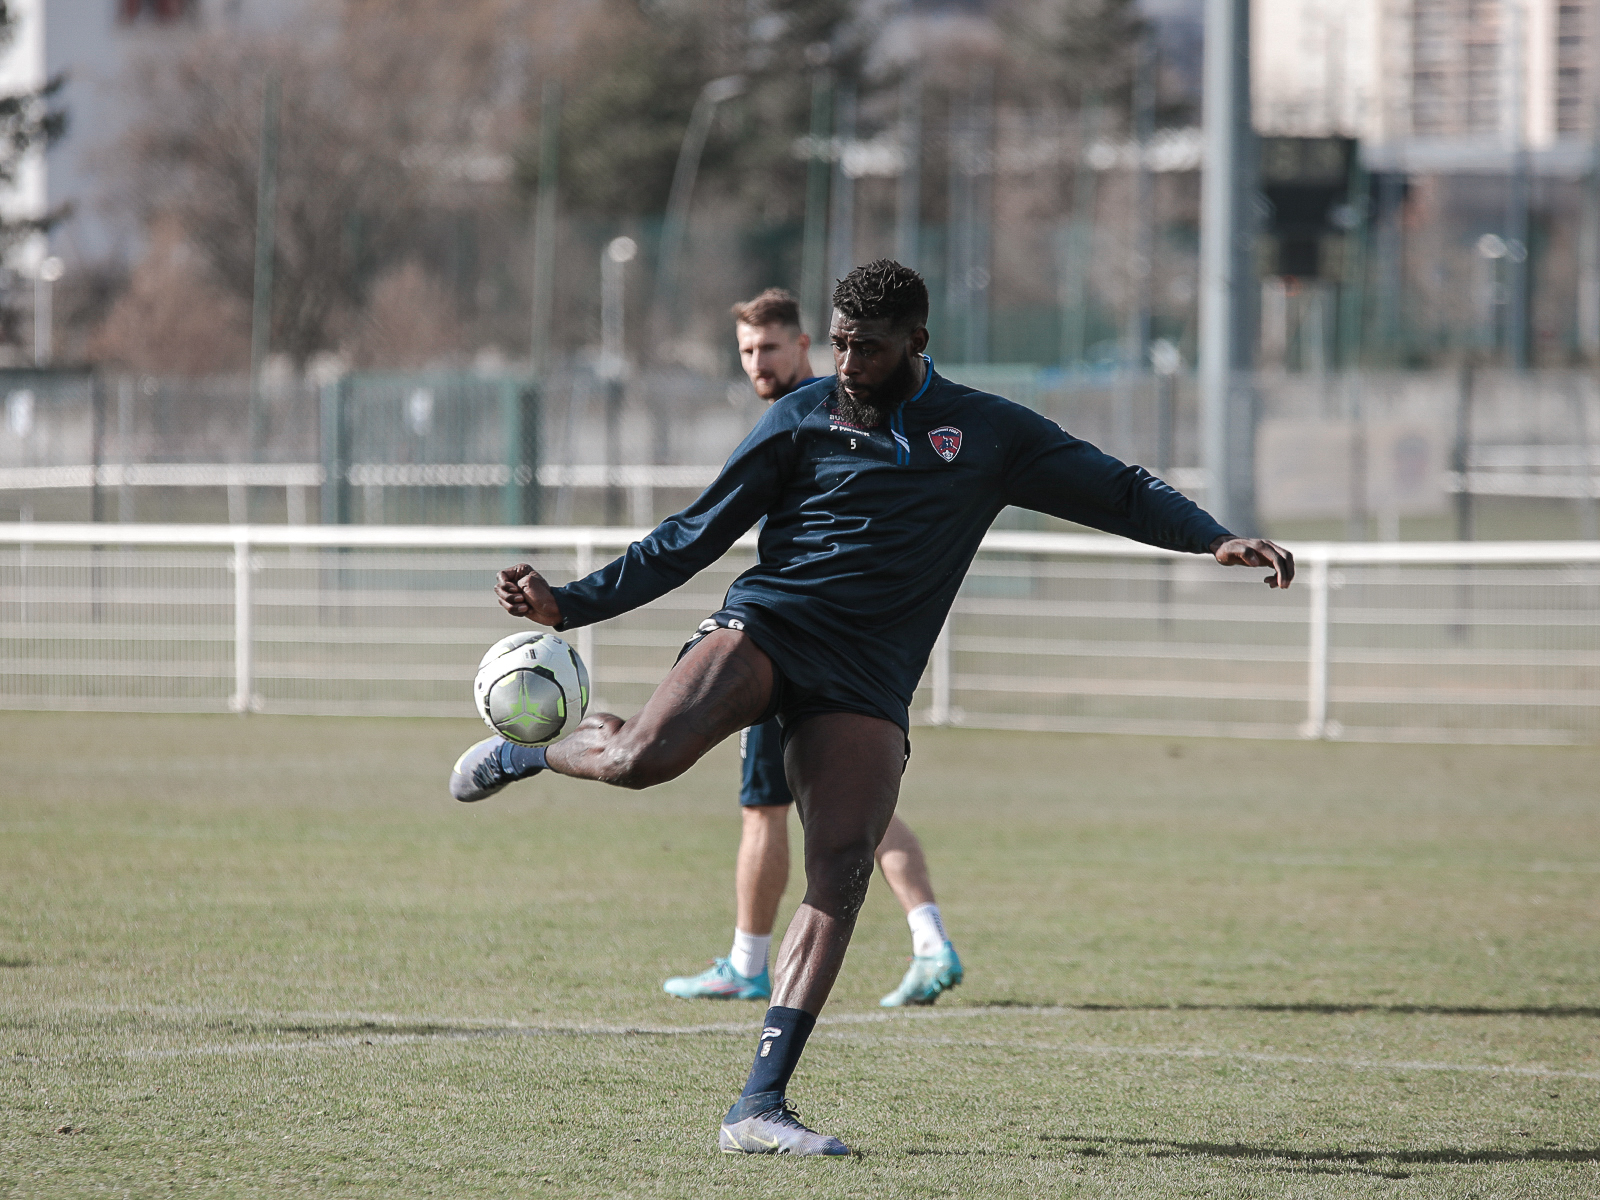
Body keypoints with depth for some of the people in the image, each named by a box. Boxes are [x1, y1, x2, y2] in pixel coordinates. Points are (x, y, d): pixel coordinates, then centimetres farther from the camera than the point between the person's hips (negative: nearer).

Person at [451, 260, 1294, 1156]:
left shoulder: (987, 433, 13)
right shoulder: (805, 419, 10)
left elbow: (1119, 492, 16)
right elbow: (695, 536, 14)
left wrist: (1216, 540, -1)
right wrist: (572, 604, 8)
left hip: (866, 681, 1)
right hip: (767, 624, -1)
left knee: (844, 872, -16)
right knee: (648, 754, -30)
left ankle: (760, 1107, -15)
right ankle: (532, 751, 7)